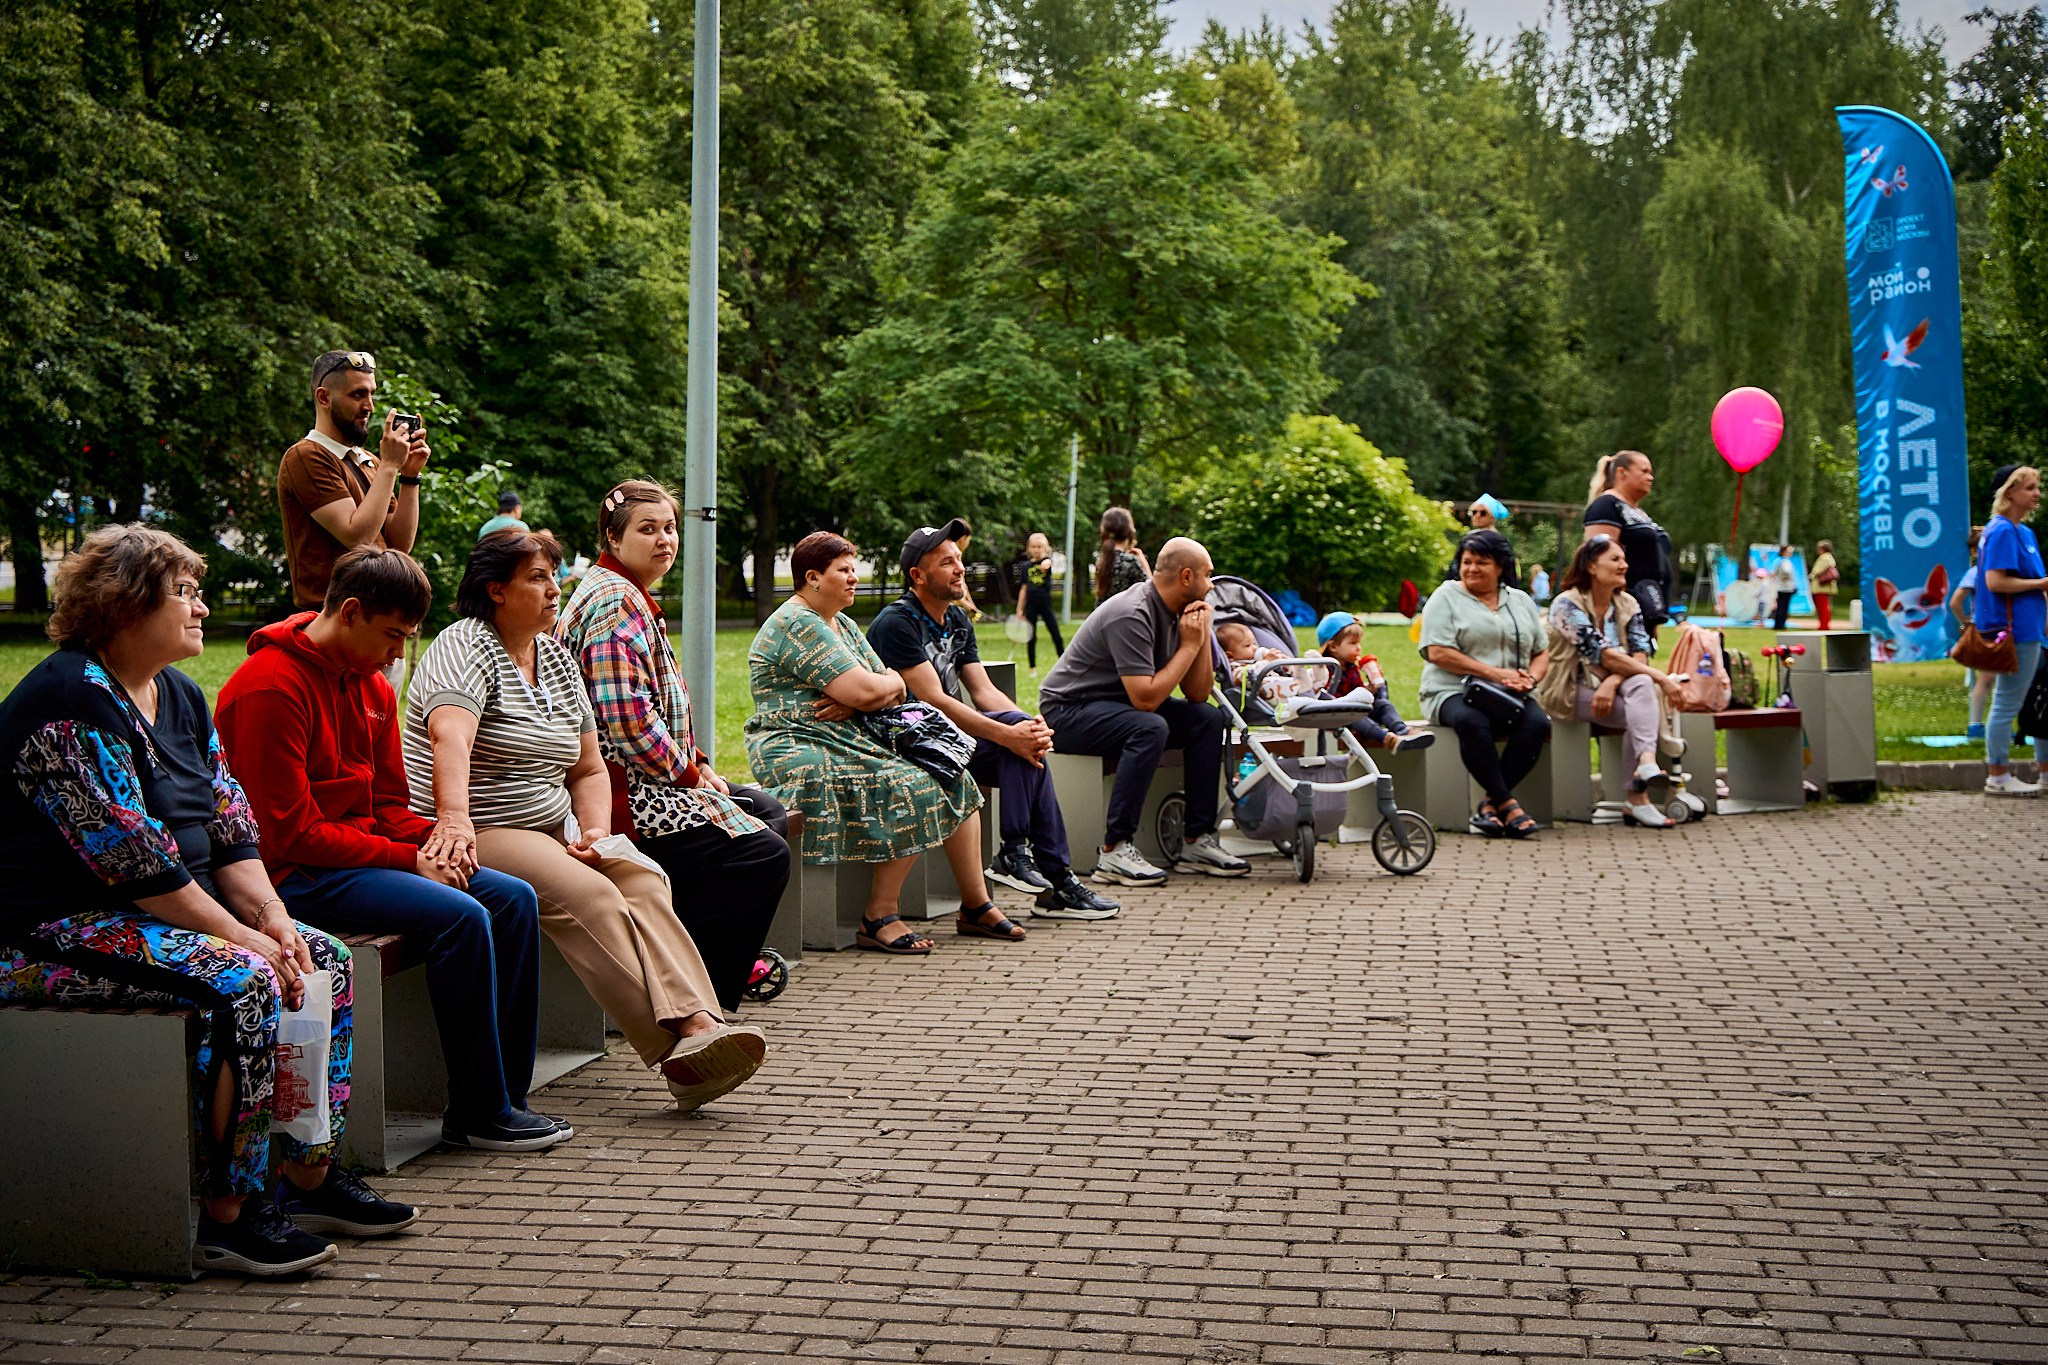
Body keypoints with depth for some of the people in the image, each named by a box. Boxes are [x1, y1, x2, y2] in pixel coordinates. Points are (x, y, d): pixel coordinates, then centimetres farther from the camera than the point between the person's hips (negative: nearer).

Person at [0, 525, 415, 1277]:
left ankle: (308, 1174, 1)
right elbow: (131, 857, -23)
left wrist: (272, 918, -6)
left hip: (173, 912, 10)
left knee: (324, 960, -2)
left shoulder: (179, 695, 13)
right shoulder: (70, 703, -18)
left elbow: (229, 826, 10)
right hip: (60, 930, -10)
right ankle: (224, 1216, -23)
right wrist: (239, 936, -21)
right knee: (243, 984, -29)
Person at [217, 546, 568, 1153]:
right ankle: (477, 1114, -16)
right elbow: (292, 834, -19)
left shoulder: (373, 687, 12)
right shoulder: (269, 688, -16)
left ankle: (506, 1093, -5)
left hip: (366, 852, 10)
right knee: (459, 915, -26)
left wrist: (434, 838, -7)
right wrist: (408, 858, -17)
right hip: (293, 875, -9)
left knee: (513, 898, -5)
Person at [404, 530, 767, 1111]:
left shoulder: (557, 659, 16)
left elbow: (588, 771, 19)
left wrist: (595, 832, -2)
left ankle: (698, 1024, -35)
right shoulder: (465, 647, -9)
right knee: (589, 895, -30)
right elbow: (450, 736, -30)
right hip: (476, 838, -7)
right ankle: (675, 1048, -37)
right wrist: (454, 819, -48)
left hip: (552, 833, 8)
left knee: (642, 878, -20)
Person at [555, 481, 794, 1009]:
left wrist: (697, 765, 11)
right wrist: (688, 773, -11)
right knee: (762, 853, -20)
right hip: (621, 792, -11)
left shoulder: (634, 599, 20)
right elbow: (628, 720, -23)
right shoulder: (614, 604, -15)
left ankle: (726, 960, 23)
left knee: (770, 815, 20)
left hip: (648, 780, 11)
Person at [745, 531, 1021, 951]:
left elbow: (895, 689, 10)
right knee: (915, 789, -25)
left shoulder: (844, 625, 19)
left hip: (847, 740, 10)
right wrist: (891, 682, 1)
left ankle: (976, 904, 6)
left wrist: (855, 700, -11)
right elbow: (866, 690, -21)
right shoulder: (798, 625, -13)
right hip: (799, 751, -10)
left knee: (954, 781, 1)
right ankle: (880, 917, -18)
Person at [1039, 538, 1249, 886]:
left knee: (1208, 719, -1)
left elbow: (1198, 694, 4)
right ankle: (1115, 851, -30)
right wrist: (1189, 645, -21)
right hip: (1068, 711, -9)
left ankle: (1198, 842, -1)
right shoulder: (1132, 615, -24)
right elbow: (1145, 698, -30)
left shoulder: (1174, 611, 4)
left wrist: (1202, 634, -8)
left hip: (1119, 706, 9)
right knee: (1149, 728, -34)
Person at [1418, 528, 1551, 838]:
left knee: (1537, 722, -29)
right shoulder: (1446, 597, 6)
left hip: (1509, 697, 4)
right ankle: (1507, 804, -33)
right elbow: (1437, 652, -8)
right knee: (1472, 722, -38)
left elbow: (1541, 654, 19)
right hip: (1453, 692, -4)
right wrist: (1494, 673, -15)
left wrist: (1530, 678, -6)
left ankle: (1490, 804, -26)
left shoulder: (1521, 601, 20)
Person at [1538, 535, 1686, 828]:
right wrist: (1661, 678, -25)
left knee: (1641, 685, -30)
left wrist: (1611, 683, -24)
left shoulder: (1627, 605, 10)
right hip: (1570, 693, -5)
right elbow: (1605, 654, -21)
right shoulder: (1567, 605, -11)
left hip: (1608, 686, 5)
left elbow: (1640, 655, -3)